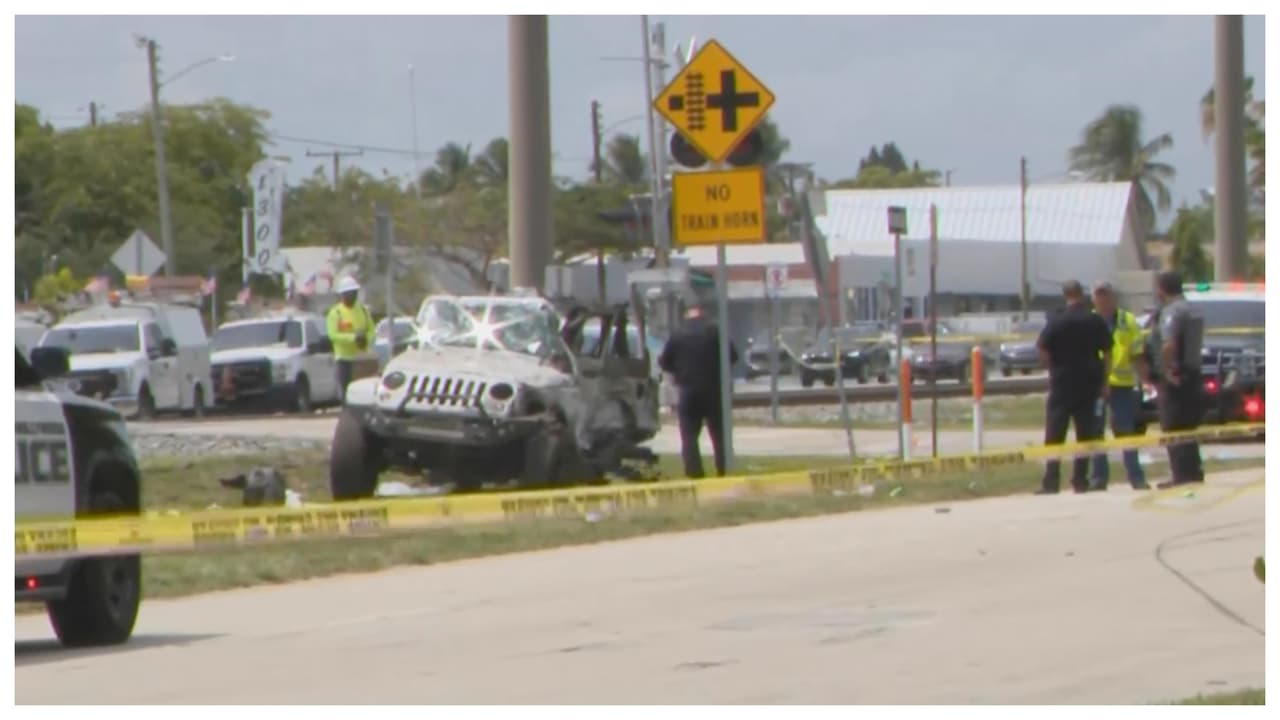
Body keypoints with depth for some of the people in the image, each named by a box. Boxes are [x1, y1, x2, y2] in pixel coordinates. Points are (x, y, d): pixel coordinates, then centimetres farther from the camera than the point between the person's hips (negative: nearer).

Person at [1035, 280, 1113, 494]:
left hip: (1062, 382, -2)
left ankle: (1051, 482, -5)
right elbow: (1107, 354, 2)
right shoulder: (1096, 322, 0)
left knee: (1054, 434, 0)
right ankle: (1080, 480, 7)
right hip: (1089, 384, 2)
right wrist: (1104, 380, 8)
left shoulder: (1057, 322, -8)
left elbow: (1043, 351, -10)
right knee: (1086, 433, 8)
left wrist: (1054, 365, 7)